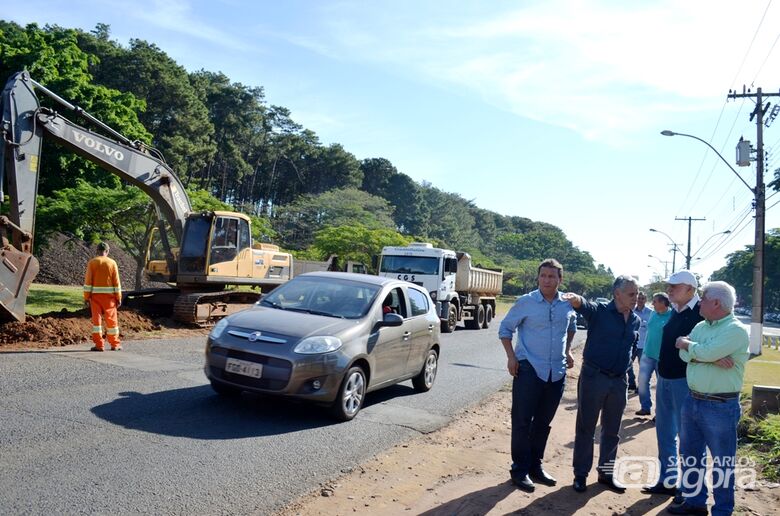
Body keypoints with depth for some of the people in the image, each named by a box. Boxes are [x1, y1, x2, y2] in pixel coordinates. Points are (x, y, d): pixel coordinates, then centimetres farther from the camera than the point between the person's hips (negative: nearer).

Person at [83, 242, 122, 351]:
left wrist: (86, 297, -1)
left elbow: (88, 281, -5)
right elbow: (116, 282, -1)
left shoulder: (92, 262, -2)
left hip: (95, 295, 0)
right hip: (109, 295, 1)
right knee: (111, 319, 9)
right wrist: (118, 298, 3)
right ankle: (115, 344, 14)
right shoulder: (112, 263, -1)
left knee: (96, 319, 3)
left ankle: (99, 345, 1)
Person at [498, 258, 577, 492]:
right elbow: (505, 328, -1)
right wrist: (511, 357, -10)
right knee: (522, 421, -1)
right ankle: (519, 469, 11)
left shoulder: (568, 304, 2)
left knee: (543, 422, 14)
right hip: (529, 369, -4)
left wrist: (567, 351, 16)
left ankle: (535, 465, 27)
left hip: (557, 372, 4)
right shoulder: (525, 302, -9)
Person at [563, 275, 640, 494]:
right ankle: (580, 474, 18)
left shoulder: (636, 320, 7)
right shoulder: (600, 311, -11)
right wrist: (577, 300, -56)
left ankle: (606, 473, 30)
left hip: (619, 381, 5)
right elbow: (585, 306, -34)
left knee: (612, 431, 15)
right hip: (593, 377, -5)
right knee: (585, 428, 5)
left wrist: (626, 366, 13)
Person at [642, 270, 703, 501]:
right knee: (665, 432, 14)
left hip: (685, 381, -8)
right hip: (664, 378, 8)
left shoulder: (701, 313, -13)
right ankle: (668, 480, 26)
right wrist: (660, 373, 14)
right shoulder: (675, 312, 10)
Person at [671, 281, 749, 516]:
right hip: (692, 400, 8)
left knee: (722, 461, 6)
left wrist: (686, 343, -7)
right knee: (690, 455, 17)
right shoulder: (701, 326, 9)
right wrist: (713, 358, -18)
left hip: (720, 406, -8)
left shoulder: (736, 330, -15)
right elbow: (684, 354, -3)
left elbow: (705, 352, -26)